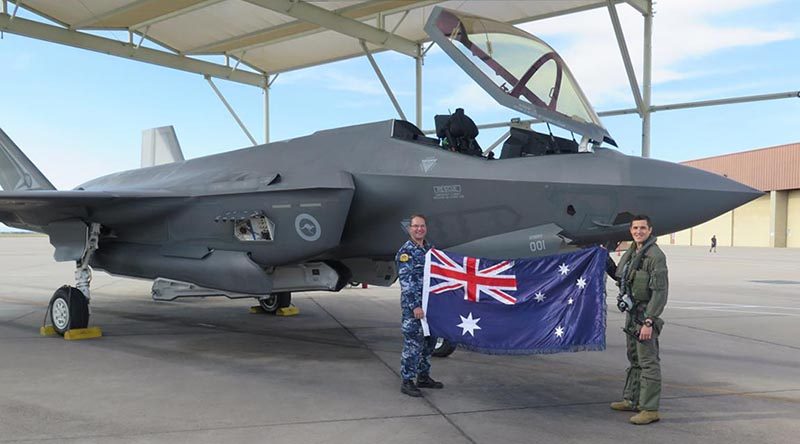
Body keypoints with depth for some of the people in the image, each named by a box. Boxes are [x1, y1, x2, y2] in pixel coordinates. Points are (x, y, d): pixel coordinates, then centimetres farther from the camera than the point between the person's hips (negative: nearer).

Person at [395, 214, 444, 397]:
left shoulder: (429, 249, 14)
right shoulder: (406, 252, -10)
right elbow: (406, 282, -16)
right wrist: (415, 306, -21)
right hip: (413, 306, -8)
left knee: (429, 342, 14)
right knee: (413, 344, -5)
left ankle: (424, 377, 27)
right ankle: (407, 382, 4)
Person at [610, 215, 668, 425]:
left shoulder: (655, 256, -16)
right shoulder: (631, 252, 11)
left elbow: (660, 292, -21)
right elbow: (620, 276, 26)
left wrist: (649, 322, -25)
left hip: (645, 313, -9)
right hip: (631, 312, 9)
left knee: (648, 362, -5)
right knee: (634, 359, 18)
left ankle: (650, 409, 0)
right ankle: (631, 400, 30)